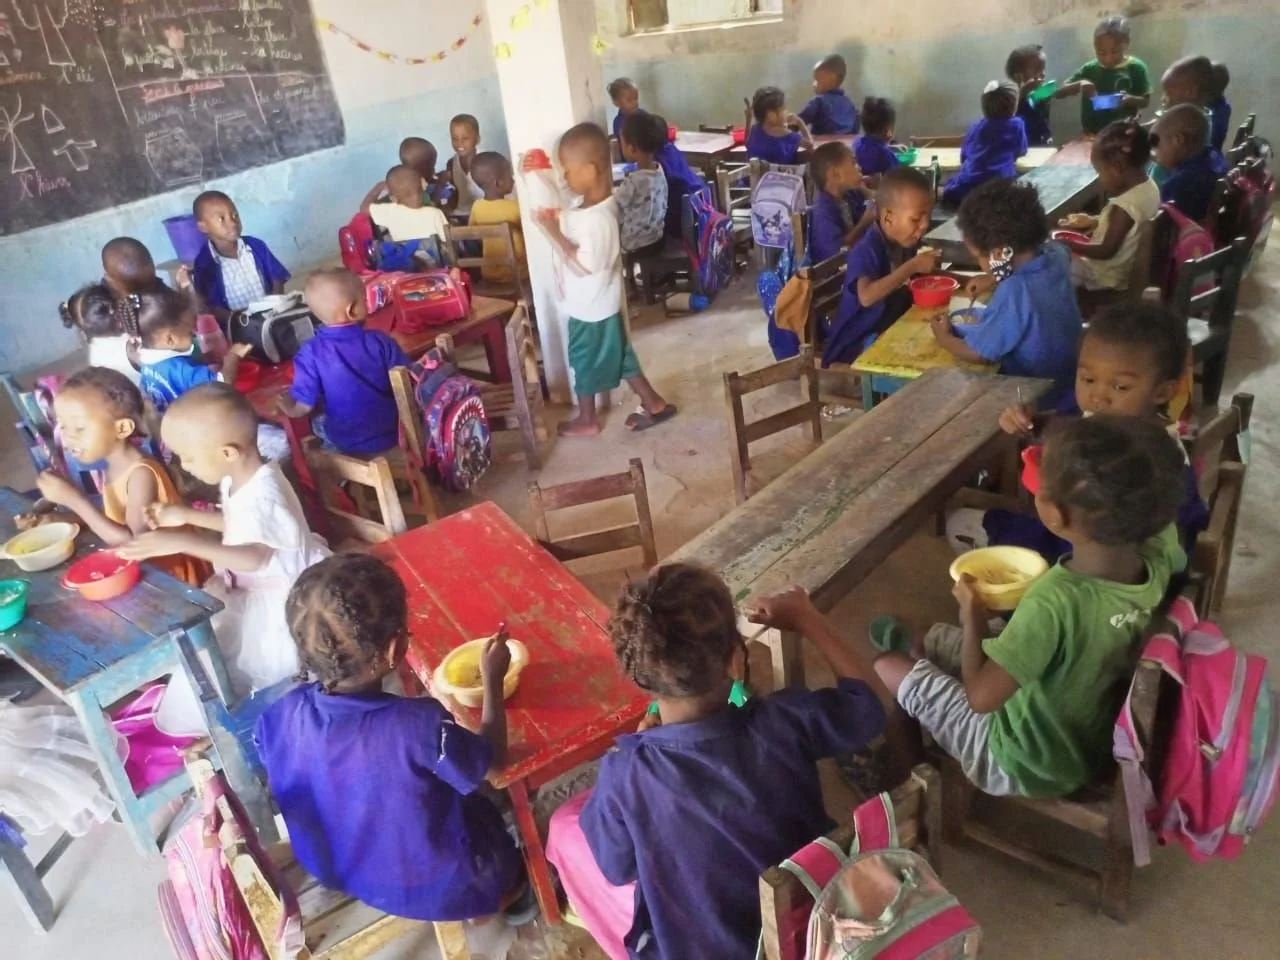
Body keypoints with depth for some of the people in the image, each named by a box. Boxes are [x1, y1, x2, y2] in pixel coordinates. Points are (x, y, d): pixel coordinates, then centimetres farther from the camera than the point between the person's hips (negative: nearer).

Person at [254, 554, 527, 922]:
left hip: (336, 873, 5)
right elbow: (492, 759, -16)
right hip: (438, 890, -4)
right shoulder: (422, 725, -37)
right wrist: (492, 679, -4)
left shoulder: (280, 716, -23)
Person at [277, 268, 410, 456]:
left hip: (347, 443, 0)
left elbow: (304, 407, -14)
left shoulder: (311, 352, -17)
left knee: (316, 419, 28)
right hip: (393, 433, 0)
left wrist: (288, 406, 8)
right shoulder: (380, 341, -14)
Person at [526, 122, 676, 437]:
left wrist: (554, 231, -27)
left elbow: (584, 265, -29)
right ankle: (654, 404, 30)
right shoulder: (598, 203, 0)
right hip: (600, 303, 9)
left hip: (590, 307, -9)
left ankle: (587, 420, 32)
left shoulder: (595, 218, -31)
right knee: (618, 356, 20)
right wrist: (560, 219, 1)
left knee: (584, 362, 12)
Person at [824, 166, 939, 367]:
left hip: (894, 326, 9)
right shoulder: (867, 250, -22)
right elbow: (867, 296, -41)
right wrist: (913, 266, -34)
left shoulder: (905, 242, 3)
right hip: (861, 340, -9)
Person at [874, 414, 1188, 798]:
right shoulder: (1160, 555, -21)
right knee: (936, 638, 19)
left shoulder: (1055, 603, -41)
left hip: (1024, 767, -7)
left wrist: (973, 617, -15)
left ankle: (898, 759, 33)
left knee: (889, 668, 6)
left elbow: (981, 696, -29)